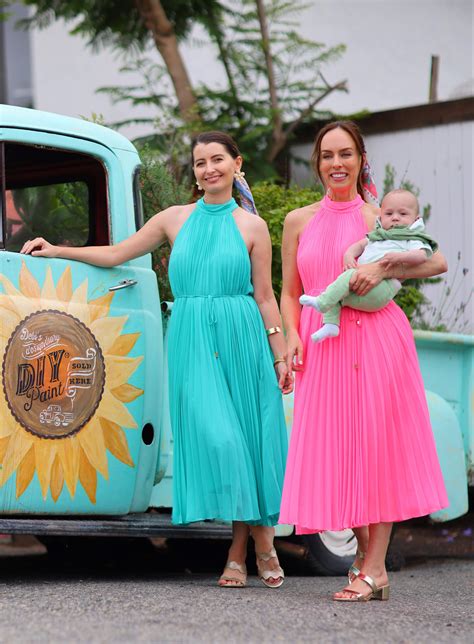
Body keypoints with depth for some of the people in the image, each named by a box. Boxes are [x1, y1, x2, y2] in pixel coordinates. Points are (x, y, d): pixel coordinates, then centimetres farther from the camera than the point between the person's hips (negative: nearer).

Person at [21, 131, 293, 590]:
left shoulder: (252, 226, 6)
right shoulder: (175, 220, 11)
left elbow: (265, 298, 5)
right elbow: (115, 254, 15)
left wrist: (280, 357, 0)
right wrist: (55, 252, 12)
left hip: (241, 339, -1)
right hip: (192, 340, 1)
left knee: (247, 434, -4)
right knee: (214, 435, -9)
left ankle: (247, 547, 4)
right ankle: (256, 542, -2)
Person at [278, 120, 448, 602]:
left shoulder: (377, 218, 3)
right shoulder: (299, 222, 13)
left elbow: (437, 261, -5)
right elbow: (290, 292, 15)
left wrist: (383, 269, -17)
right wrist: (293, 336, -2)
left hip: (378, 339, -3)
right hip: (322, 345, 3)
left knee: (378, 445, -6)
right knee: (337, 449, 3)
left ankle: (372, 570, -4)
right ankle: (366, 554, 18)